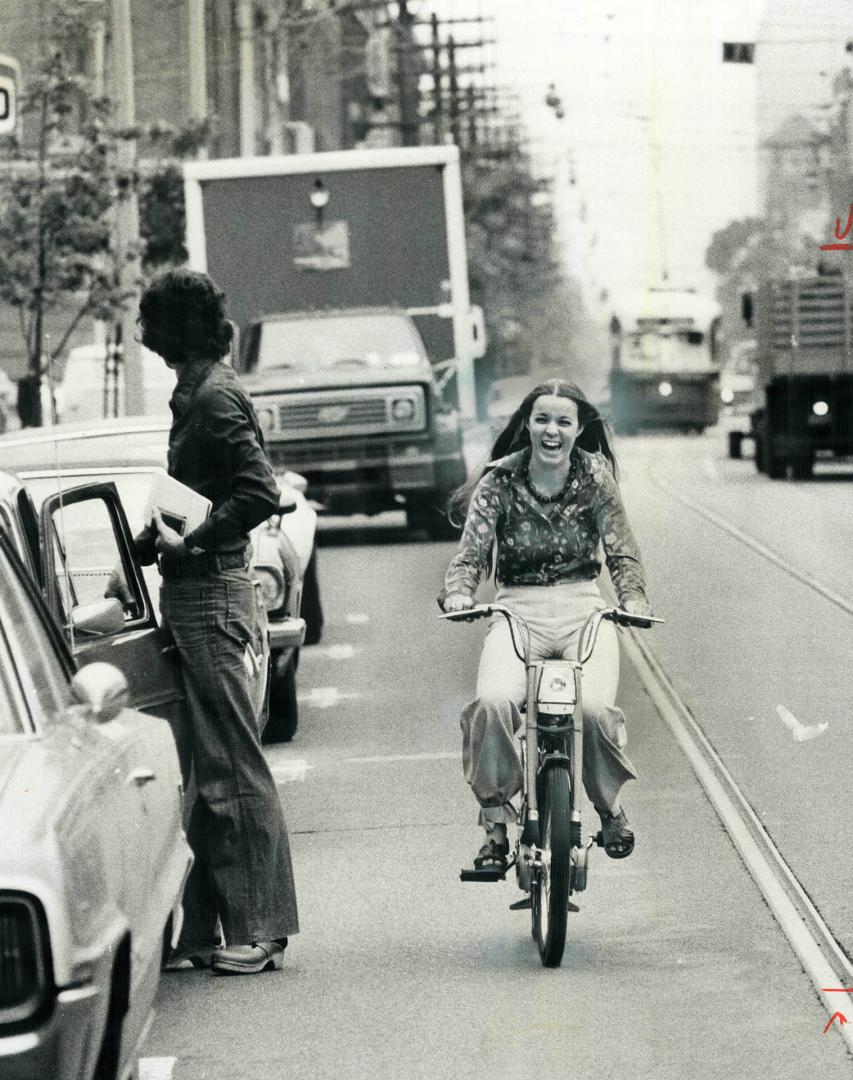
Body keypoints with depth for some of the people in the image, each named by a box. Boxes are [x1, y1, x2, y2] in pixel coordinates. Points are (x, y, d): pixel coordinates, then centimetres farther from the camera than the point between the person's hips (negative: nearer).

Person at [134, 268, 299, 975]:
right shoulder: (197, 395, 16)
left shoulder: (215, 398, -13)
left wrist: (191, 545, -18)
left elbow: (261, 492, -23)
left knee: (233, 771, -6)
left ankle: (261, 930, -1)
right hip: (196, 600, 10)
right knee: (208, 774, 11)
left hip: (213, 598, -10)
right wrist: (159, 537, 11)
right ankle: (202, 929, 16)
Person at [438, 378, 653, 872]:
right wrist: (458, 593, -24)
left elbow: (622, 552, 1)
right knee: (493, 702, -32)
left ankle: (611, 807, 2)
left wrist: (634, 599, -19)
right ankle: (496, 821, -13)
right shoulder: (499, 481, 1)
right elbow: (471, 553, -2)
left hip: (583, 608, 0)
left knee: (595, 706, -28)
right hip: (519, 612, 0)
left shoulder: (595, 477, 3)